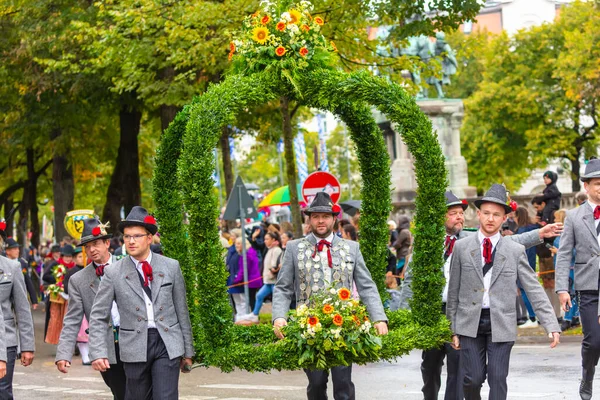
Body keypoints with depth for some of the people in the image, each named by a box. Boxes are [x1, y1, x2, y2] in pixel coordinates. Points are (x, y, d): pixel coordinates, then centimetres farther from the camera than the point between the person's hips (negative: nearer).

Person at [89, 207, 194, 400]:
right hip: (135, 346, 0)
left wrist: (187, 351, 12)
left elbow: (182, 311, 10)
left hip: (167, 344, 0)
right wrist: (98, 353, -14)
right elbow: (98, 317, -1)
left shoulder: (171, 267, 4)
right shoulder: (113, 273, -1)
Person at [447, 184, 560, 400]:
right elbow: (454, 291, 8)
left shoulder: (516, 251, 3)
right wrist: (453, 329, 7)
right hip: (470, 323, 0)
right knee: (472, 379, -3)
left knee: (498, 380, -3)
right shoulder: (461, 248, 5)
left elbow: (534, 290, 1)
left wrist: (551, 325, -7)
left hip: (501, 325, 0)